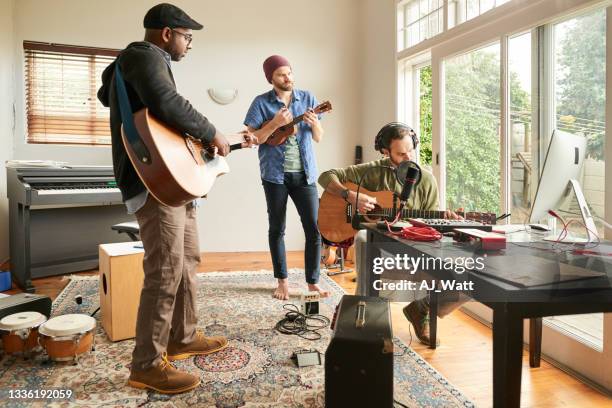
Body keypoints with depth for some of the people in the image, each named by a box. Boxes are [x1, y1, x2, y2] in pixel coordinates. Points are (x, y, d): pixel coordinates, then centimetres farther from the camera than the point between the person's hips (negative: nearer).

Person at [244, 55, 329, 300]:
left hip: (304, 174, 2)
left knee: (314, 228, -1)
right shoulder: (262, 102, -1)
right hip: (275, 174, -2)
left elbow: (319, 138, 8)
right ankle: (282, 281, 21)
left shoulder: (307, 98, 7)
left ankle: (313, 282, 12)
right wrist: (275, 123, -18)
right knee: (277, 229, 7)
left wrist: (314, 123, -13)